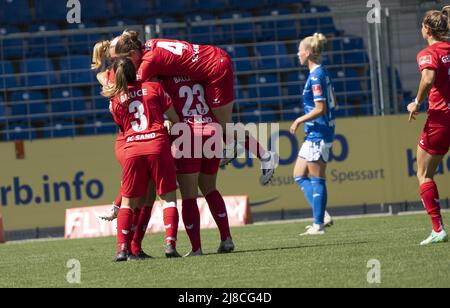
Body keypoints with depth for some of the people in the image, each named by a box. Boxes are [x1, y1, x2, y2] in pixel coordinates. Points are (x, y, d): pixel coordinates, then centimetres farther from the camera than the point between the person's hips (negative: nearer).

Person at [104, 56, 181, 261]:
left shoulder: (116, 100, 12)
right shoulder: (154, 87, 9)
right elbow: (174, 118, 9)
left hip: (132, 149, 1)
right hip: (158, 145, -1)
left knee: (128, 202, 10)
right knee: (168, 198, 4)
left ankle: (122, 249, -3)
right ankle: (170, 243, -13)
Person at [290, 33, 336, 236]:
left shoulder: (316, 76, -16)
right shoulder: (321, 73, 13)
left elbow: (320, 108, -20)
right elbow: (331, 103, 21)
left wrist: (300, 120, -10)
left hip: (318, 134, -10)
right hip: (315, 135, 10)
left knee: (316, 179, -5)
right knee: (299, 175, 13)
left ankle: (318, 224, -2)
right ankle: (322, 215, 9)